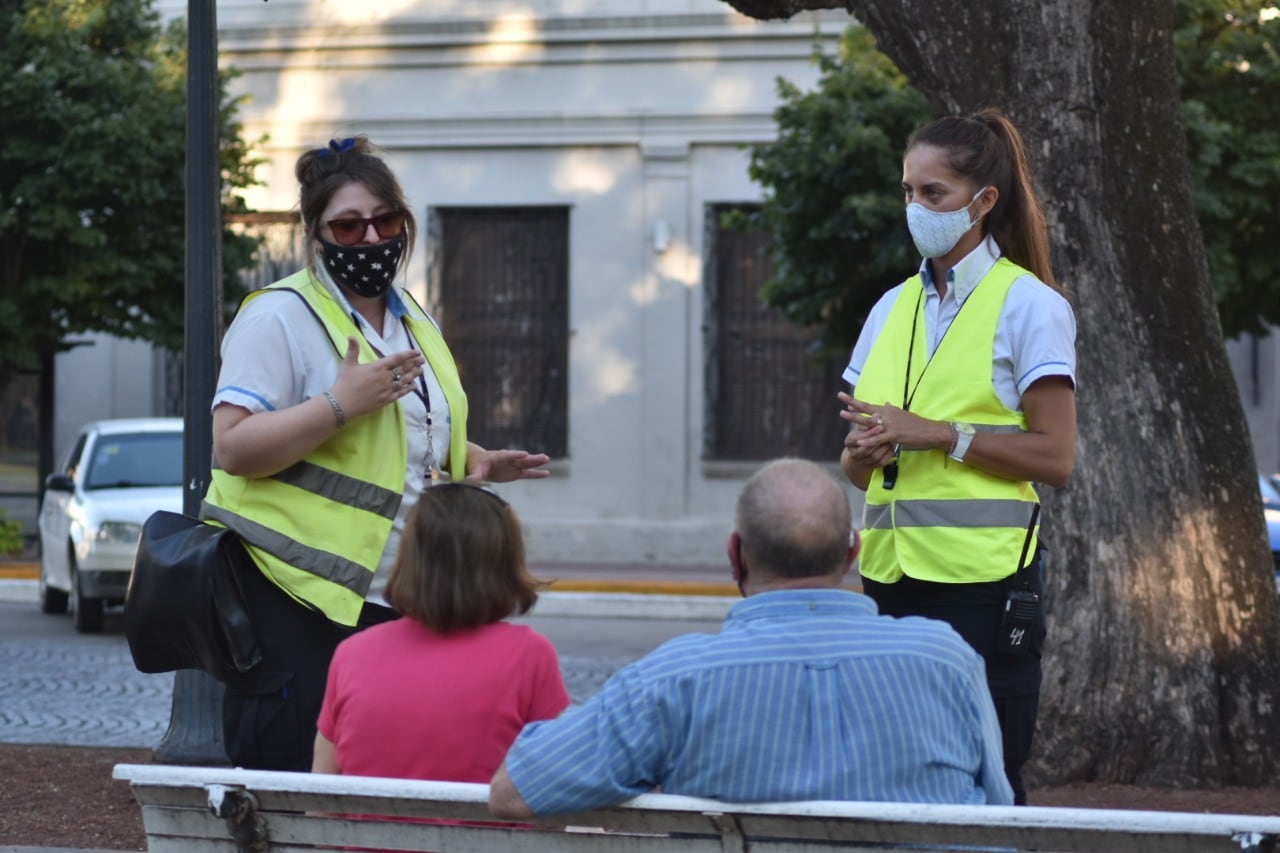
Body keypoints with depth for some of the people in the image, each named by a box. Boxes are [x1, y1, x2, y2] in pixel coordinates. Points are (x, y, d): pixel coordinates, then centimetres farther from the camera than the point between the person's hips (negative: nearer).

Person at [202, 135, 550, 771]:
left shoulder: (411, 320, 18)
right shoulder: (279, 316, -7)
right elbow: (233, 447, -17)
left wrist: (472, 462, 12)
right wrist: (341, 403, -25)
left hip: (391, 598, 8)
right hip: (296, 598, -7)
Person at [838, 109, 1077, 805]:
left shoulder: (1027, 305, -2)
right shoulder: (892, 309, 16)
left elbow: (1054, 457, -10)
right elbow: (854, 467, 18)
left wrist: (934, 434, -16)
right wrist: (866, 446, -6)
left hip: (982, 575, -6)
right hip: (891, 569, 6)